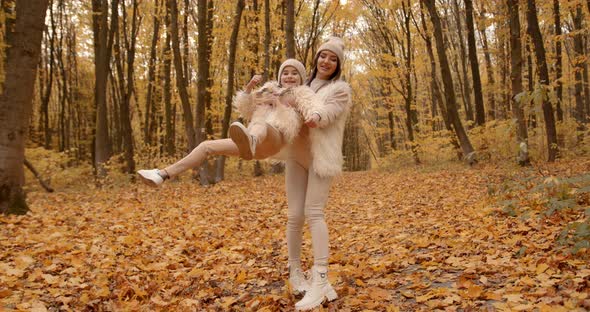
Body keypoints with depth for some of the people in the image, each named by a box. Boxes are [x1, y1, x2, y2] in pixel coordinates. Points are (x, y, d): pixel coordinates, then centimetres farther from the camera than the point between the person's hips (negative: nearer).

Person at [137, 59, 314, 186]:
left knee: (261, 125, -42)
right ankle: (163, 175, -4)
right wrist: (249, 88, 9)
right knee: (207, 146, 1)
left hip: (274, 140, -7)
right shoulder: (269, 89, 32)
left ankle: (249, 144, -80)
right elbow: (244, 111, 23)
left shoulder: (301, 93, 16)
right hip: (255, 142, 7)